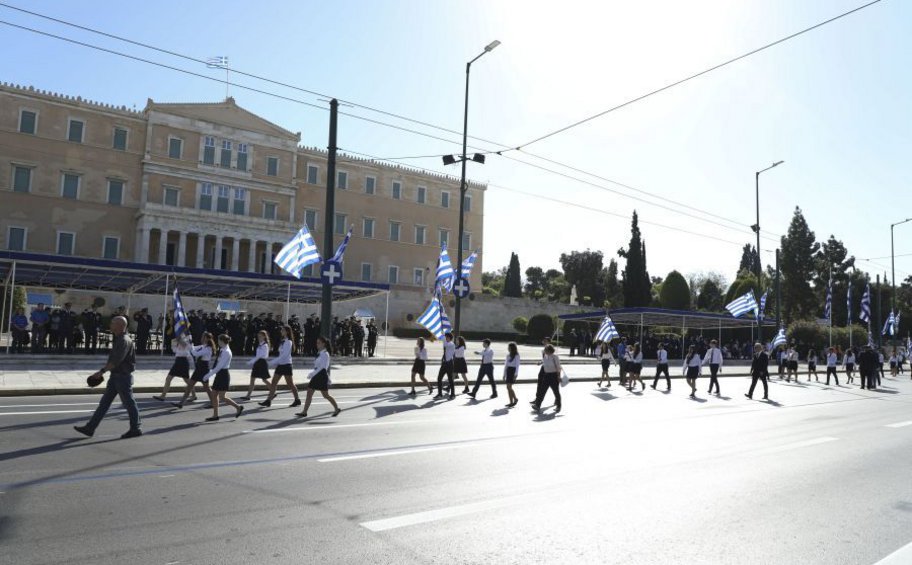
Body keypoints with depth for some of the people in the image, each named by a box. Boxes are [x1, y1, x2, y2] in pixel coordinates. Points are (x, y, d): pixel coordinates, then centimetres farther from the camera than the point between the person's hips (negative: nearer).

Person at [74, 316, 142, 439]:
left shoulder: (124, 341, -18)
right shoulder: (118, 339, 12)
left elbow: (116, 360, -26)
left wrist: (102, 371, -27)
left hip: (123, 377, -10)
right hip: (115, 375, 10)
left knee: (129, 403, 1)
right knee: (104, 402, 10)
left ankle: (136, 429, 12)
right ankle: (90, 428, 15)